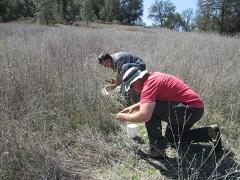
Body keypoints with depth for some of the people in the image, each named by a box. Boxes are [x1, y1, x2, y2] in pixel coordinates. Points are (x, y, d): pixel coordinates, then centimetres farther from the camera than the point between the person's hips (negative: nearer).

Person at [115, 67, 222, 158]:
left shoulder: (149, 84, -21)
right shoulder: (153, 77, 9)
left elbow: (144, 116, -31)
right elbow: (148, 100, 29)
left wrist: (124, 117, -13)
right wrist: (134, 107, 16)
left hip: (191, 109, -10)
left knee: (150, 110, -18)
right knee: (171, 137, 25)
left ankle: (157, 149, -7)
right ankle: (209, 132, 22)